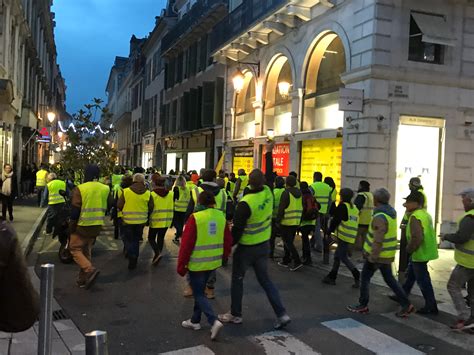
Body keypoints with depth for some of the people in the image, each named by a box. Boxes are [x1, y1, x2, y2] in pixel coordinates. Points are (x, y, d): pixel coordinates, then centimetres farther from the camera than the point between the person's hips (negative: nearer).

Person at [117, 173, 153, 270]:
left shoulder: (126, 191, -10)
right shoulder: (148, 193, -5)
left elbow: (119, 206, -5)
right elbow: (151, 208, 1)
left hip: (128, 220, -2)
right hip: (141, 221, 2)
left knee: (128, 240, 12)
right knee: (136, 240, 18)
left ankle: (132, 257, -8)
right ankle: (134, 261, 24)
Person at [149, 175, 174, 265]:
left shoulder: (153, 194, -13)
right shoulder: (170, 194, 2)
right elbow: (172, 208, 8)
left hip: (155, 221, -4)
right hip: (166, 221, 4)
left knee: (151, 238, 10)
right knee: (161, 238, 15)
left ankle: (157, 253, -11)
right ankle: (157, 257, 19)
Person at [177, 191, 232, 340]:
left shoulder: (195, 218, -17)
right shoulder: (221, 216, -1)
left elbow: (186, 244, -15)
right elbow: (228, 241, 7)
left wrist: (181, 265, -6)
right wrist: (223, 257, 22)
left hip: (197, 263, -6)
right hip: (213, 262, 6)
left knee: (198, 294, 6)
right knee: (200, 290, 22)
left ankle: (214, 321, -8)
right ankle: (195, 321, 30)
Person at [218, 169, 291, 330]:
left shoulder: (245, 203, -27)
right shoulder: (268, 192, -11)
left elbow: (237, 229, -20)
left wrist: (229, 244, -8)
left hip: (246, 248, -6)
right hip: (264, 245, 6)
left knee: (237, 279, 13)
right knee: (265, 279, 16)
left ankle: (235, 314, 27)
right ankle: (281, 314, 12)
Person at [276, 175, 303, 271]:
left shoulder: (286, 193, -13)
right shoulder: (299, 193, 7)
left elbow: (281, 208, -15)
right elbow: (301, 207, 11)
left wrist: (277, 221, -7)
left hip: (286, 222, -7)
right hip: (296, 222, 7)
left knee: (288, 242, -1)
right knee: (289, 241, 17)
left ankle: (297, 261, -9)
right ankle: (286, 260, 24)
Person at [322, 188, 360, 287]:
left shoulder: (342, 206, -9)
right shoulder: (354, 208, 15)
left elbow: (336, 220, -10)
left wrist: (329, 231, 0)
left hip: (343, 236, -8)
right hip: (351, 237, 8)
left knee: (343, 257, -4)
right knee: (337, 256, 15)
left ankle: (356, 275, -13)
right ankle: (332, 277, 21)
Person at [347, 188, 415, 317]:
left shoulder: (380, 217, -24)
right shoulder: (391, 212, 5)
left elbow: (378, 240, -26)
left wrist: (373, 258, -21)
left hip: (378, 255, -8)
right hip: (388, 254, 8)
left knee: (365, 278, 7)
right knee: (389, 279, 16)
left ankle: (363, 305, 18)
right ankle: (406, 304, 14)